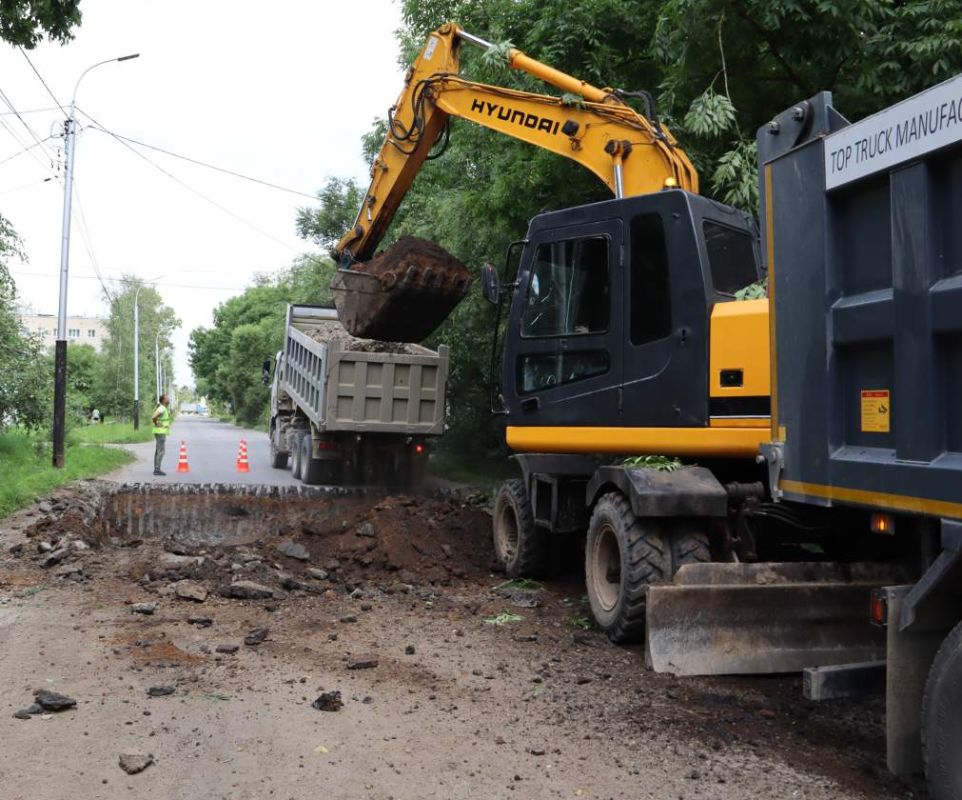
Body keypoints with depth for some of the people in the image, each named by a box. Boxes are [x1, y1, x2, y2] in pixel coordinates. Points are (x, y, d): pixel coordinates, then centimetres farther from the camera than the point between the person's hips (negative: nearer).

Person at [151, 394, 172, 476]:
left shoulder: (164, 408, 15)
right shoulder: (162, 409, -17)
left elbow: (153, 416, 27)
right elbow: (153, 417, -30)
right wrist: (156, 424, -14)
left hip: (161, 432, 10)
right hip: (160, 432, -10)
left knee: (158, 451, 10)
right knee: (161, 451, -9)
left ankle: (156, 469, 13)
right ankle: (157, 470, -10)